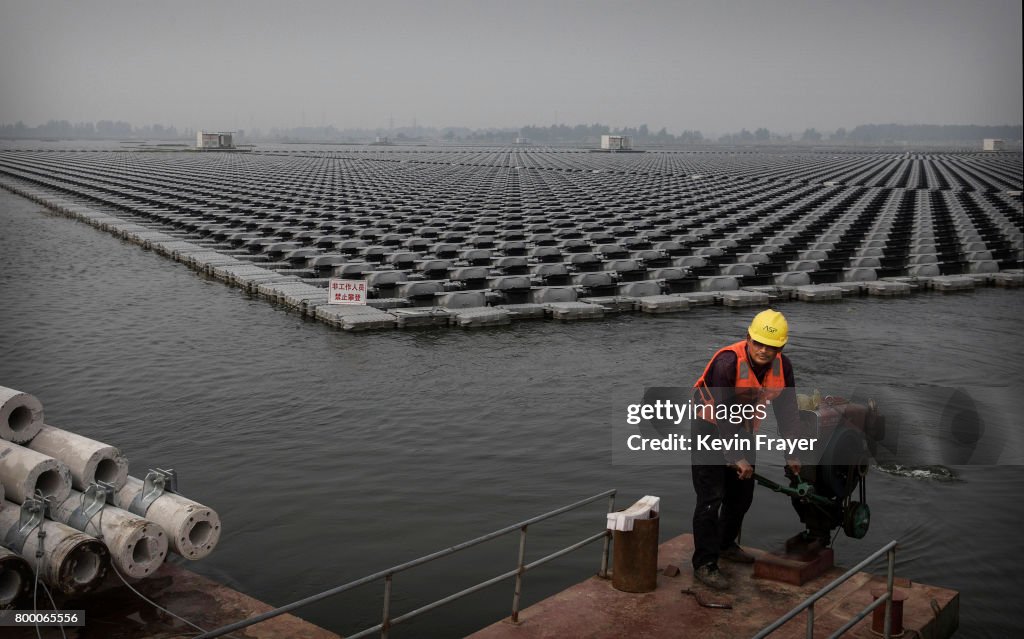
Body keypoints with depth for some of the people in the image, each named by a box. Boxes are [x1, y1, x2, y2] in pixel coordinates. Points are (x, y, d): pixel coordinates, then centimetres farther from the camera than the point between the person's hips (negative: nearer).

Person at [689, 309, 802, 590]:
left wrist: (791, 454, 2)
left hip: (742, 430, 7)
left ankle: (726, 544, 39)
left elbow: (787, 411, 0)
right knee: (711, 498, -9)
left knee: (742, 492, 17)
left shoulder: (782, 367, -11)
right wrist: (736, 457, -31)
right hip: (710, 428, -7)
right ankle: (704, 564, -1)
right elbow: (722, 414, -32)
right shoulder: (727, 362, -32)